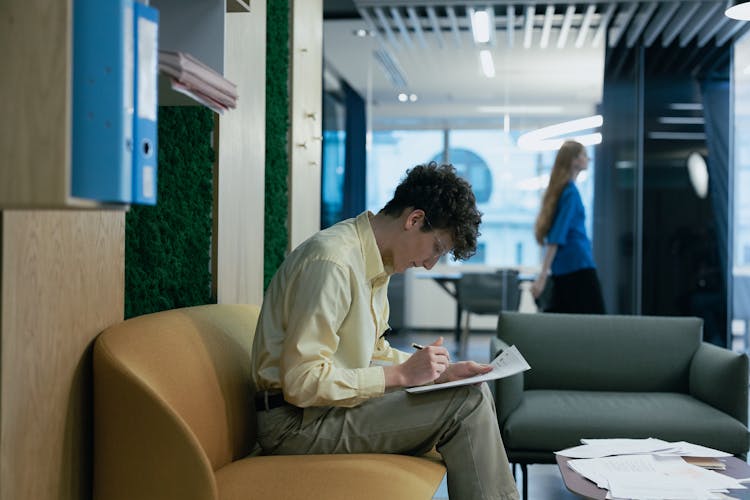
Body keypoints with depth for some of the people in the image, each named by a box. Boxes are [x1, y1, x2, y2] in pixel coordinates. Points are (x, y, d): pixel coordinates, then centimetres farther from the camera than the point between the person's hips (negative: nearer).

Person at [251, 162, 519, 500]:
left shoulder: (379, 262, 9)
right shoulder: (333, 261, -21)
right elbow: (301, 382, -25)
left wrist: (438, 369, 3)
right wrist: (401, 375, -20)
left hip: (333, 403, 10)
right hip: (297, 422, -10)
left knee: (472, 391, 11)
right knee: (467, 403, -15)